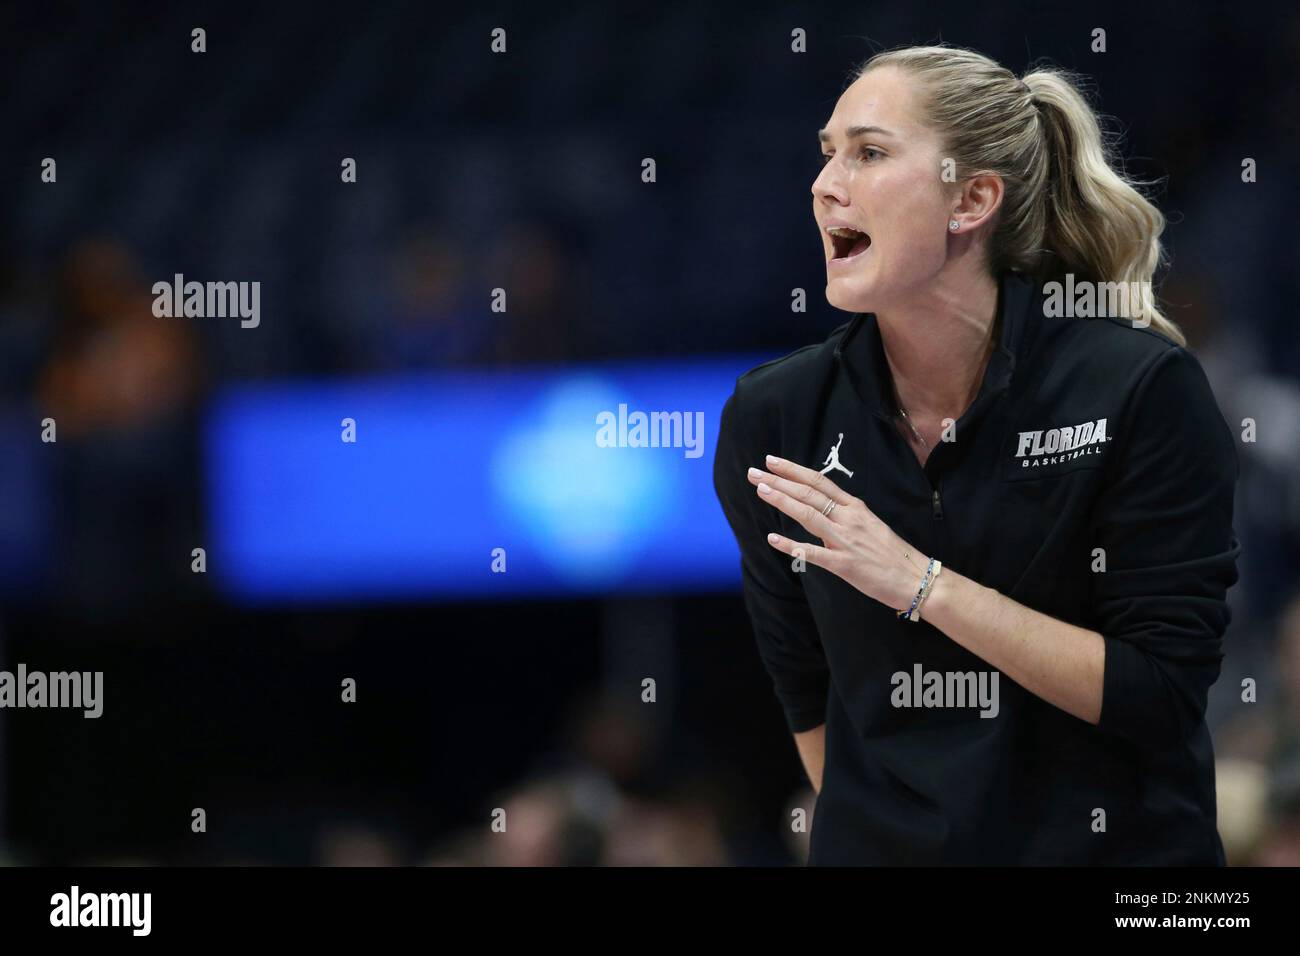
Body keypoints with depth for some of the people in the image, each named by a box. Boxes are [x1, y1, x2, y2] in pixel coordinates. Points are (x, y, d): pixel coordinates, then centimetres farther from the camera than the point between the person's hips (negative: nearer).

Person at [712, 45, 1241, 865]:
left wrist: (919, 584, -22)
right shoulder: (774, 418, -5)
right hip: (879, 848, 3)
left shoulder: (1143, 390, -14)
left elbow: (1163, 695, -17)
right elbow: (807, 691, 5)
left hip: (1106, 844, -3)